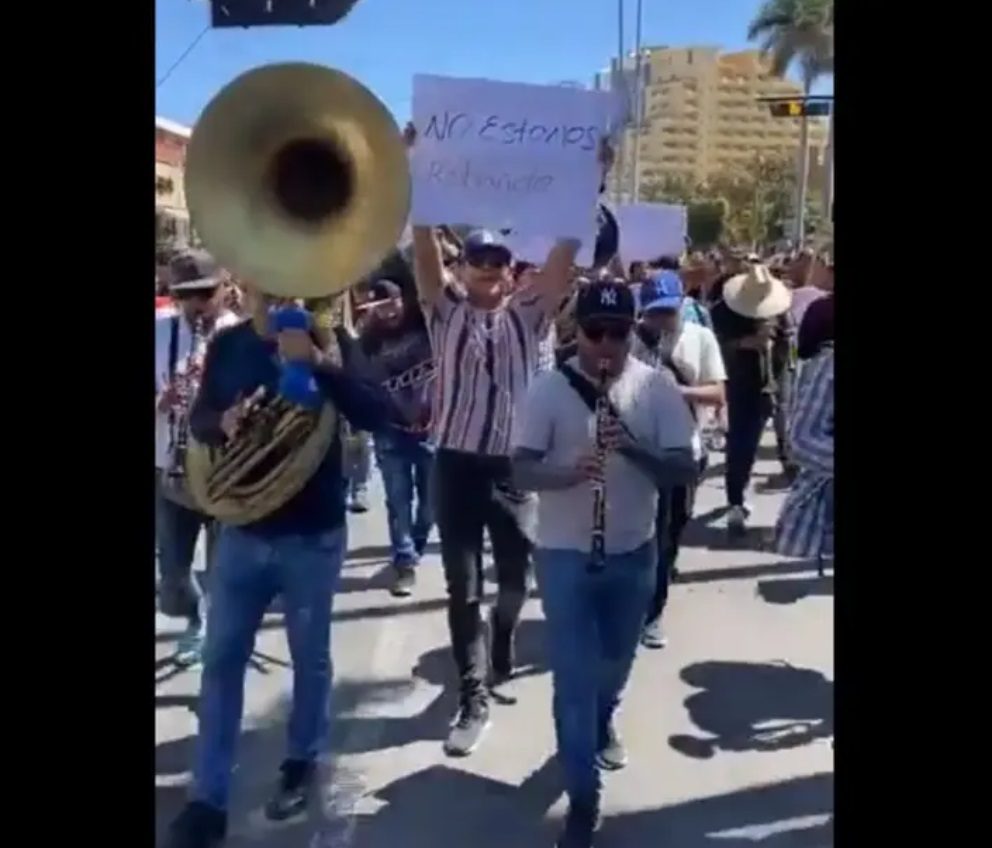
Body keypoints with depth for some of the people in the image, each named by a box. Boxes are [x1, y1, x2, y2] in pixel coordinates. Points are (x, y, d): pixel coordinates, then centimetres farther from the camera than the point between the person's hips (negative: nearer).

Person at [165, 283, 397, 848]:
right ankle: (209, 800, 14)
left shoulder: (327, 343, -8)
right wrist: (222, 423, -14)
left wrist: (320, 363, -31)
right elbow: (200, 419, 10)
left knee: (310, 657, 12)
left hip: (313, 534, -3)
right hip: (242, 531, 3)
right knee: (222, 660, 5)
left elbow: (380, 415, -19)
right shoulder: (227, 347, 2)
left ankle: (302, 764, 34)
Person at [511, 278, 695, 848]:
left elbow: (686, 470, -11)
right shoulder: (550, 389, -11)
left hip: (634, 553, 3)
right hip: (565, 555, -2)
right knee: (574, 675, -1)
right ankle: (583, 796, 13)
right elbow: (521, 470, -12)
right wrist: (570, 470, -32)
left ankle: (602, 723, 54)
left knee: (616, 662, 23)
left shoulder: (658, 388, -7)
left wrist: (632, 445, -28)